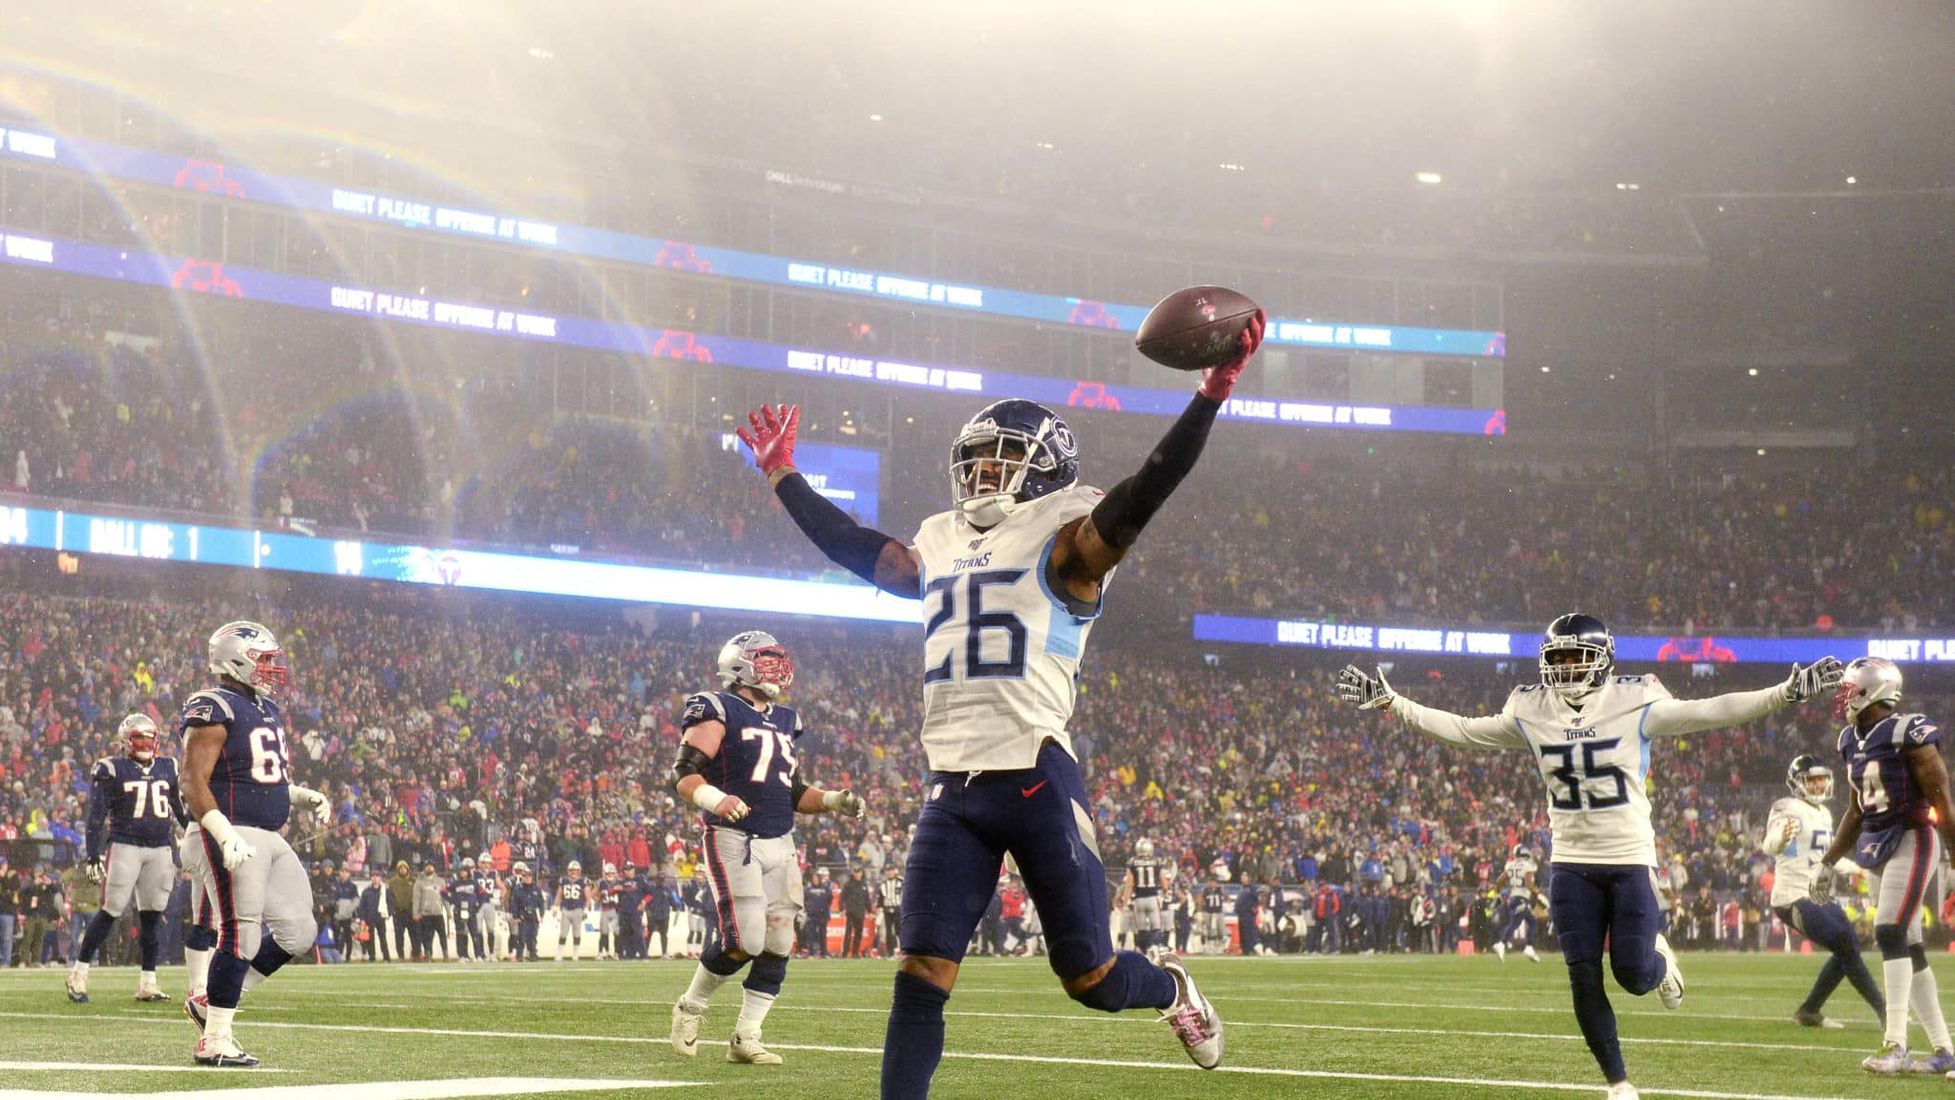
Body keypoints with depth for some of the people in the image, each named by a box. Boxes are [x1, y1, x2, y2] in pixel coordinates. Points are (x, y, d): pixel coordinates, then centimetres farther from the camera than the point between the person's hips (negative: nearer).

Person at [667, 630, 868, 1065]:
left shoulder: (785, 721, 20)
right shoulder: (717, 710, -3)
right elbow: (684, 774, -12)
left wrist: (833, 800, 7)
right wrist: (714, 798, -32)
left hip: (780, 845, 8)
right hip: (732, 840, -7)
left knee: (777, 945, 2)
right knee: (744, 939, -16)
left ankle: (746, 1039, 10)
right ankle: (691, 1008, 8)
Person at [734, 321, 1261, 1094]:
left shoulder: (1063, 539, -2)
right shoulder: (942, 544, 18)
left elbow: (1140, 498, -17)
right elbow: (855, 548, 34)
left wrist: (1211, 394, -28)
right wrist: (781, 474, 40)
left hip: (1036, 779, -5)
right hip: (952, 790, 5)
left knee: (1090, 979, 6)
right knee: (921, 980, -1)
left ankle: (1173, 990, 39)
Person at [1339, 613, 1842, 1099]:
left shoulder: (1633, 704, -8)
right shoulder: (1531, 713, 1)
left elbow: (1707, 712, -12)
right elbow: (1462, 730, 6)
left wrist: (1787, 692, -21)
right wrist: (1389, 702, 1)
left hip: (1631, 859, -3)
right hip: (1572, 864, 3)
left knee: (1633, 975, -5)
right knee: (1584, 979, 0)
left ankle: (1659, 956, 33)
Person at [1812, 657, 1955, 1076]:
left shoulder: (1909, 735, -15)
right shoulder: (1852, 741, 10)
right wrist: (1828, 863, 20)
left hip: (1912, 841, -9)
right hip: (1878, 846, 9)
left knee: (1890, 934, -17)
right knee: (1908, 948, 9)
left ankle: (1895, 1045, -17)